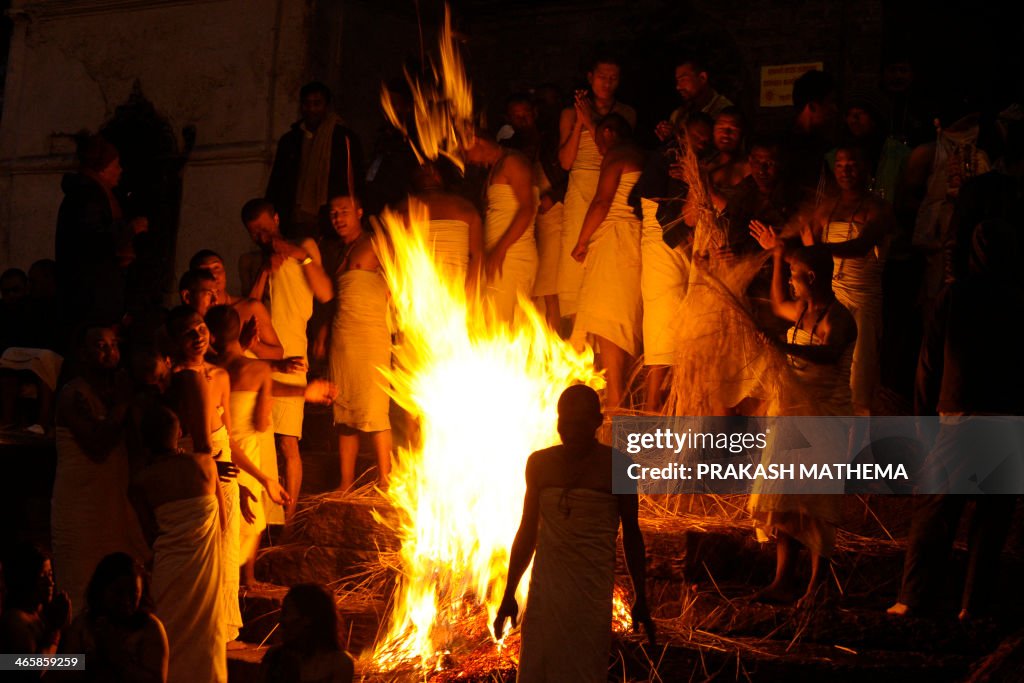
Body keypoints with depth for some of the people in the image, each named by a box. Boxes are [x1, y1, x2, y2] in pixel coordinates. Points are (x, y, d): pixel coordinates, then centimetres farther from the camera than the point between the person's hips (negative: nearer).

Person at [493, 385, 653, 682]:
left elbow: (631, 534, 4)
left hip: (593, 590, -2)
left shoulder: (616, 466, -2)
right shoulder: (540, 464, 5)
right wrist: (509, 595, 13)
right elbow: (527, 531, 13)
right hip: (545, 588, 3)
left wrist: (641, 599, 4)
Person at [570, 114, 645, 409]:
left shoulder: (614, 155, -3)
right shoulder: (641, 158, 21)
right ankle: (623, 392, 13)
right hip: (636, 239, 9)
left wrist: (582, 241, -7)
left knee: (605, 318, -14)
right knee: (625, 322, 12)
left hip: (614, 238, -9)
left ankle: (614, 399, -23)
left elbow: (602, 201, -12)